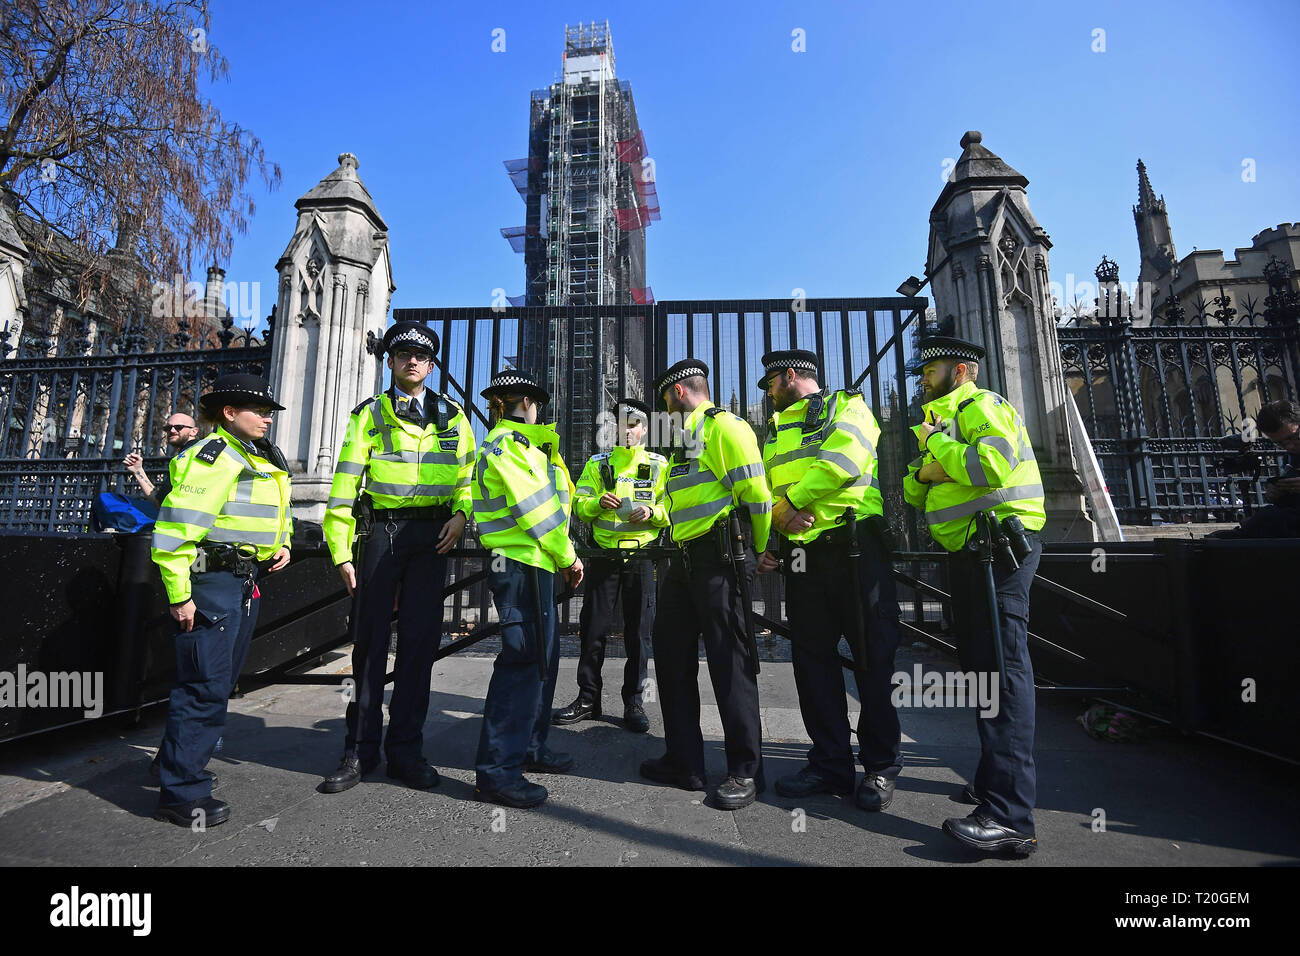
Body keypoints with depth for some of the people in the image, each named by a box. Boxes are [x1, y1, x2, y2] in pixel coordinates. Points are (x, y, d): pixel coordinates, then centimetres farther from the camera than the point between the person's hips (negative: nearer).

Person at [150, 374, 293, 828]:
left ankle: (176, 761, 37)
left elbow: (275, 514, 29)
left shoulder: (264, 459, 16)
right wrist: (179, 594, -18)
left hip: (246, 582, 9)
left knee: (220, 681, 19)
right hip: (211, 580, -9)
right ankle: (182, 793, 9)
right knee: (205, 686, -4)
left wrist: (282, 544, 9)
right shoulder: (212, 456, -13)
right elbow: (175, 526, -19)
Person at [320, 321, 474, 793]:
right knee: (371, 639, 4)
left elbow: (469, 473, 15)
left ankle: (406, 750, 16)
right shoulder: (370, 413, 8)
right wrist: (341, 550, -5)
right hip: (381, 529, -1)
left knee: (420, 639, 3)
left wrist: (461, 513, -4)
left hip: (432, 535, 1)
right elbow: (345, 484, 2)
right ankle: (360, 750, 19)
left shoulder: (451, 415, 13)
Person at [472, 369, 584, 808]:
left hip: (533, 564, 11)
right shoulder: (509, 444, -10)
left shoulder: (517, 444, 23)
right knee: (523, 660, -9)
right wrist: (567, 556, -9)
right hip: (521, 564, -11)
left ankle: (530, 747, 30)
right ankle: (497, 769, 1)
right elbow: (535, 510, -16)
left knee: (543, 656, 17)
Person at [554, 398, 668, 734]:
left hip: (641, 557, -1)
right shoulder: (597, 464, 11)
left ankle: (633, 702, 17)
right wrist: (597, 503, -16)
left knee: (638, 631, 4)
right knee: (593, 628, 5)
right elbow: (579, 505, 5)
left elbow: (672, 511, 2)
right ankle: (588, 699, 20)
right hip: (603, 557, 1)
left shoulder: (659, 465, 7)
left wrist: (651, 512, -19)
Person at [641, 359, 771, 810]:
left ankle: (746, 770, 15)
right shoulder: (686, 438, 21)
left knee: (730, 662, -2)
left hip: (719, 560, -10)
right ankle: (684, 761, 26)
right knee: (672, 655, 12)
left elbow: (755, 495, -15)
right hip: (684, 561, 10)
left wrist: (754, 553, -8)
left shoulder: (724, 426, -9)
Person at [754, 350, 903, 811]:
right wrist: (771, 538, 2)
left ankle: (881, 767, 19)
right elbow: (766, 489, 18)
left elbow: (844, 460, -17)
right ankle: (831, 763, 22)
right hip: (801, 553, 6)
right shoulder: (775, 429, 23)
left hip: (855, 546, -6)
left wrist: (791, 501, -13)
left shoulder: (847, 406, 4)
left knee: (873, 656, 2)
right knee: (812, 659, 8)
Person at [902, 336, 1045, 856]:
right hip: (967, 550, 10)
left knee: (1001, 665, -14)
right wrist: (924, 471, -2)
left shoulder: (983, 405, -5)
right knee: (978, 661, 15)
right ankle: (993, 778, 29)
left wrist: (937, 445, -11)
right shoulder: (943, 419, 24)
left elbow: (994, 463, -25)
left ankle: (1009, 817, -14)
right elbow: (912, 493, 19)